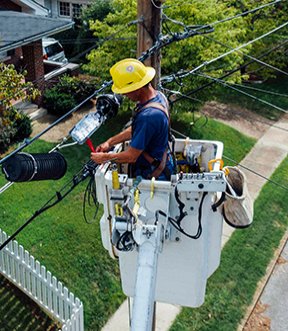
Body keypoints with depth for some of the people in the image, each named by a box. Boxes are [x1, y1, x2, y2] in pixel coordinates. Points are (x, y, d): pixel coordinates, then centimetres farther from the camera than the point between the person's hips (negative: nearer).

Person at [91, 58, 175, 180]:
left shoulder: (147, 116, -33)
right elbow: (135, 129, 11)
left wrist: (104, 158, -10)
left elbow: (131, 156, -25)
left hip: (153, 174, -9)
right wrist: (110, 142, 7)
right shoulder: (157, 95, -3)